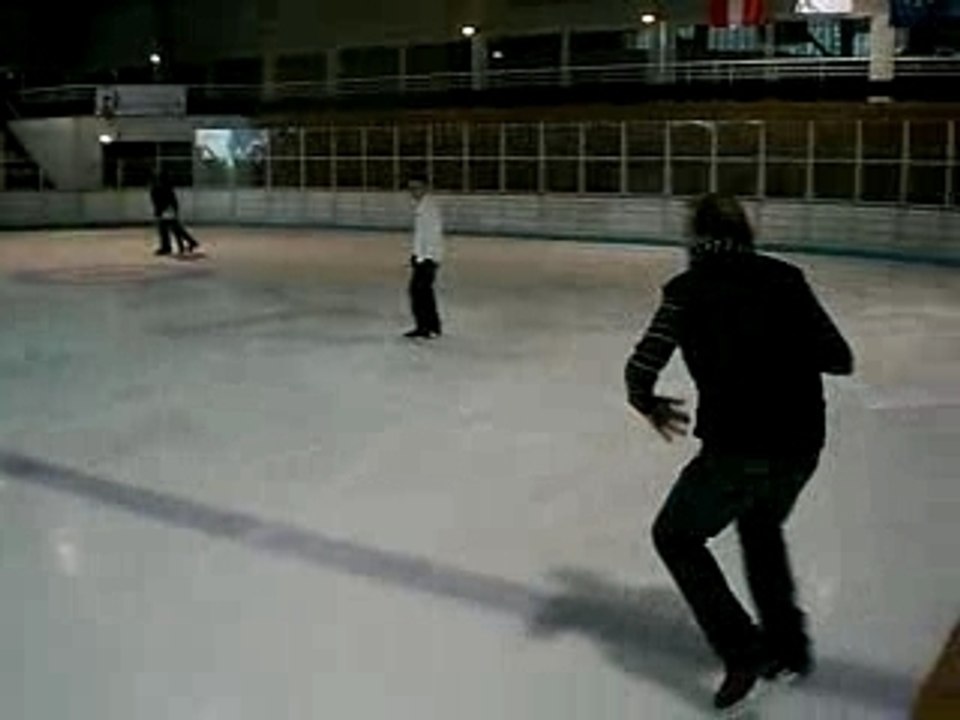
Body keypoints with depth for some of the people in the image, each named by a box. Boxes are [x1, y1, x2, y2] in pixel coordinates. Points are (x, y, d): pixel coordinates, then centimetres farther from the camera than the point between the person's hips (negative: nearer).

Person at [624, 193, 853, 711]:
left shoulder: (689, 287, 1)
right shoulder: (784, 278, 9)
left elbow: (640, 371, -6)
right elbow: (840, 360, 10)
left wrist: (651, 407, 14)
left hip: (736, 449, -5)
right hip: (802, 445, 5)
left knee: (676, 537, 19)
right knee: (761, 529, 34)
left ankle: (741, 649, 9)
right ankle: (787, 643, 36)